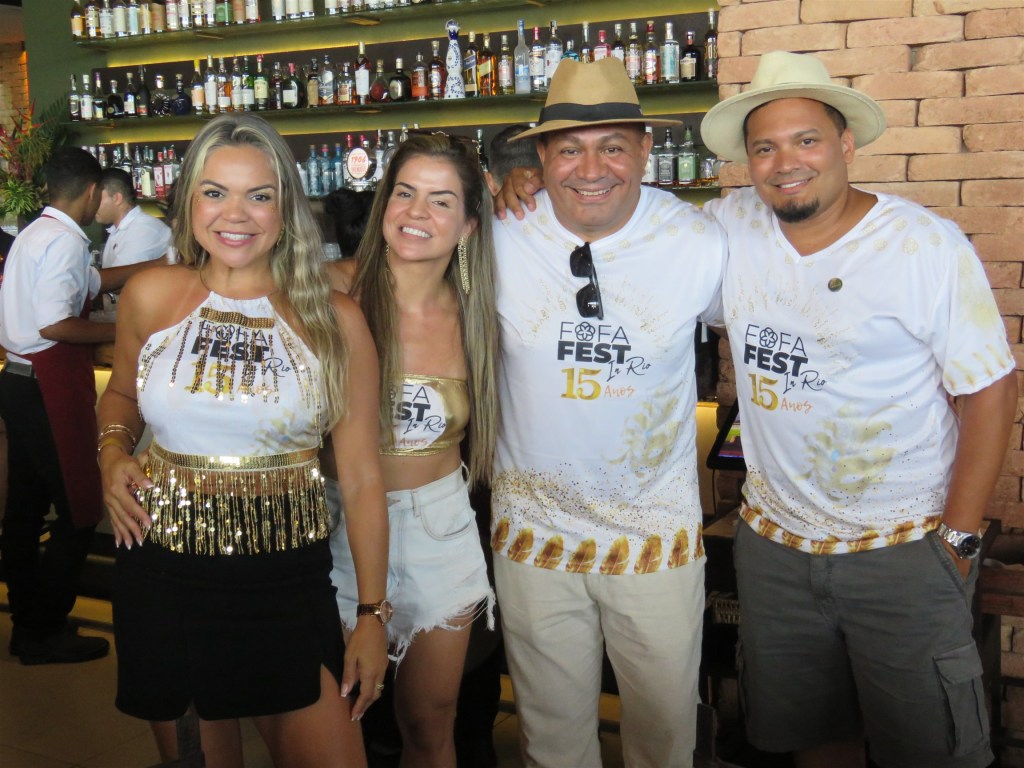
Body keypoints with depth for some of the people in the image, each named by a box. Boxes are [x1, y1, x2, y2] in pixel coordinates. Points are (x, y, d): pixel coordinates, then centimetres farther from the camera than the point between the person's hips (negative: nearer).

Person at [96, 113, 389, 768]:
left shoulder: (336, 321, -5)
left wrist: (373, 614, -2)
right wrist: (113, 453, -2)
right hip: (163, 578, 2)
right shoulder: (150, 296, 0)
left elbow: (362, 477, -3)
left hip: (289, 583, -1)